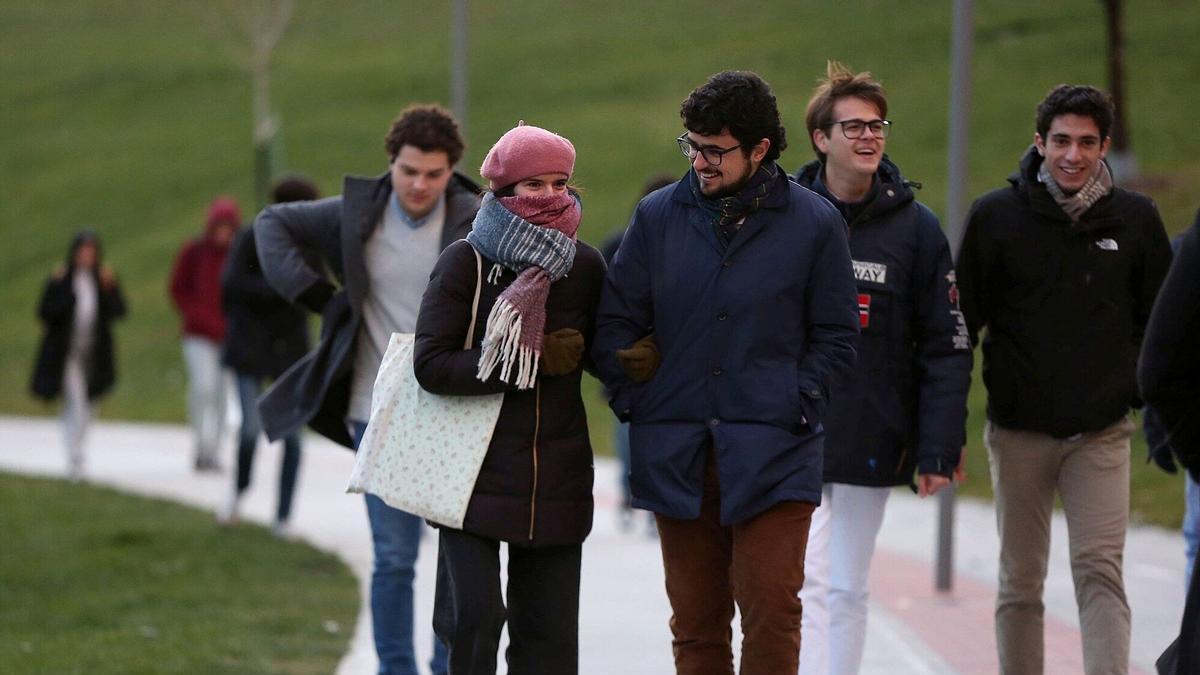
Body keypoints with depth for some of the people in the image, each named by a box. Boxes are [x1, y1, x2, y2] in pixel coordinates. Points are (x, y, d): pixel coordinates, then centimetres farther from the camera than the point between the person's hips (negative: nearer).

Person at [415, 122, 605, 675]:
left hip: (557, 477, 4)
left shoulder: (585, 266, 7)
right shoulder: (465, 262, -5)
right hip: (476, 473, -4)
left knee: (548, 630, 5)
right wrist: (530, 361, -18)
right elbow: (431, 365, -14)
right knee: (474, 615, -15)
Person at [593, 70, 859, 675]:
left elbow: (835, 337, 7)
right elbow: (615, 323, 11)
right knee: (695, 625, 7)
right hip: (677, 459, 2)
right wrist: (635, 400, 0)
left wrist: (794, 408, -4)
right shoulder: (658, 216, 7)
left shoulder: (814, 223, 2)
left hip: (773, 460, -2)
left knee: (772, 615, -9)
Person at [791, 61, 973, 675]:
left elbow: (946, 347, 3)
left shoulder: (915, 228, 2)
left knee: (848, 590, 9)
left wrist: (939, 449, -3)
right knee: (807, 583, -10)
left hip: (870, 446, 1)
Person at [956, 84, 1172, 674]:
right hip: (1018, 430, 0)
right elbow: (962, 322, 4)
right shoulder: (995, 216, -1)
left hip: (1102, 432, 0)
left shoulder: (1135, 220, 2)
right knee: (1020, 582, 7)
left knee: (1101, 571, -11)